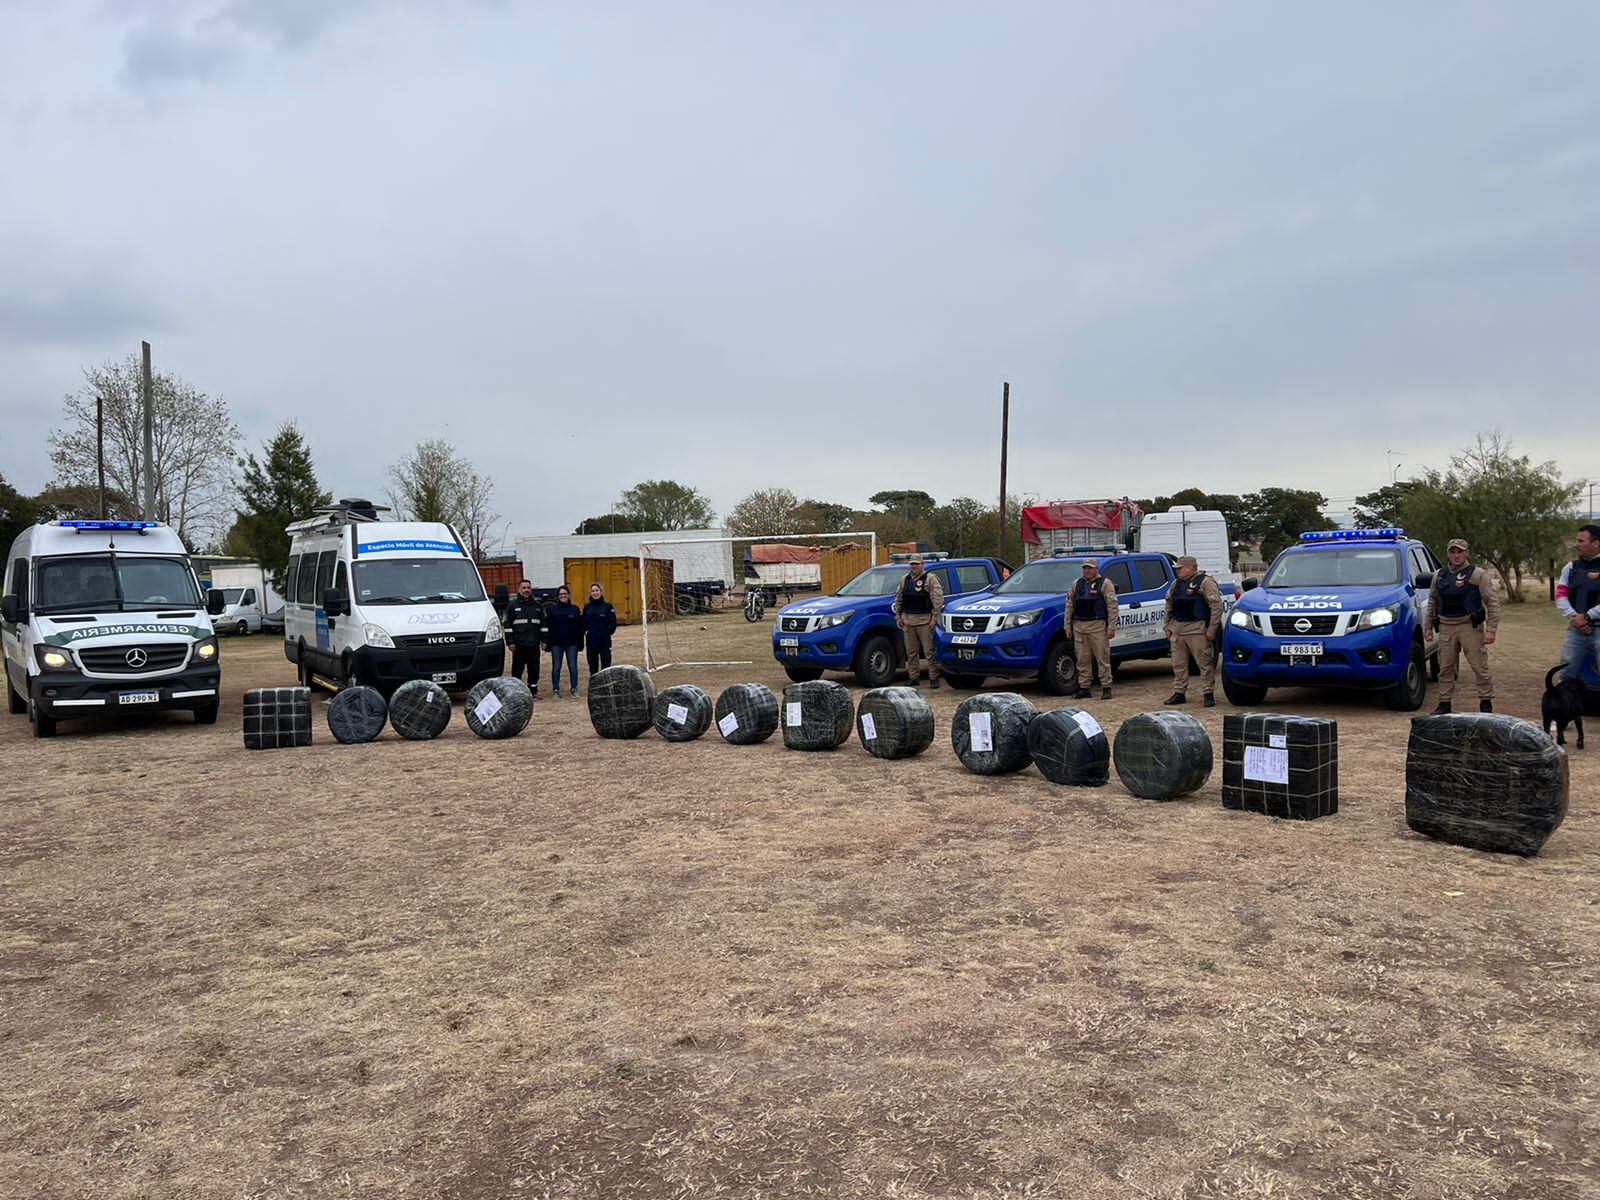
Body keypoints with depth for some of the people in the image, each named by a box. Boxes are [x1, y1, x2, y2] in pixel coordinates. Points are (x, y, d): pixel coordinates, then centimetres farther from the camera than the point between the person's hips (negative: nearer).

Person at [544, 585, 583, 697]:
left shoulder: (575, 609, 5)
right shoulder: (552, 609, 3)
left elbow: (580, 626, 4)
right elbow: (547, 626, 1)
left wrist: (580, 641, -1)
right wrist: (546, 641, -5)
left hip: (572, 643, 0)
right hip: (556, 644, 0)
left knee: (573, 667, 5)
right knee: (556, 667, 4)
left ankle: (574, 689, 15)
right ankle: (556, 690, 12)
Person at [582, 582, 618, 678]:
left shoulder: (607, 606, -2)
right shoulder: (587, 607, 6)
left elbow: (613, 622, -3)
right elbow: (583, 622, 11)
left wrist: (608, 631, -15)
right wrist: (585, 631, -6)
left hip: (605, 641, -3)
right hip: (591, 641, 3)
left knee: (606, 665, 0)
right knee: (593, 666, 9)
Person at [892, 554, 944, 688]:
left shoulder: (930, 579, -3)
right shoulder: (904, 580, 15)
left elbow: (938, 599, -7)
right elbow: (898, 599, 21)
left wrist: (934, 618, -12)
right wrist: (898, 617, 14)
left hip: (924, 621, -5)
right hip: (908, 620, 6)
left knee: (929, 651, -5)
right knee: (911, 652, 7)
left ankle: (934, 678, 0)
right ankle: (913, 678, 14)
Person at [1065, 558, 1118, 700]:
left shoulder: (1105, 583, 1)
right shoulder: (1077, 584, 16)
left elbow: (1112, 606, -5)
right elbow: (1070, 605, 17)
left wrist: (1112, 627, -12)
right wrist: (1068, 626, 11)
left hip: (1098, 626, -5)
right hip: (1079, 626, 5)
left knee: (1102, 658, -4)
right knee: (1082, 659, 6)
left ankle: (1106, 688, 1)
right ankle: (1084, 688, 12)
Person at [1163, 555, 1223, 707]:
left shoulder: (1205, 582, -6)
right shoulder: (1177, 584, 16)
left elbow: (1216, 606, -11)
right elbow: (1169, 607, 23)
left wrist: (1212, 629, -15)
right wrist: (1168, 627, 16)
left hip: (1197, 629, -7)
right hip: (1177, 629, 7)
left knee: (1205, 663, -3)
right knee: (1178, 664, 9)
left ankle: (1209, 694, 2)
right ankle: (1179, 693, 17)